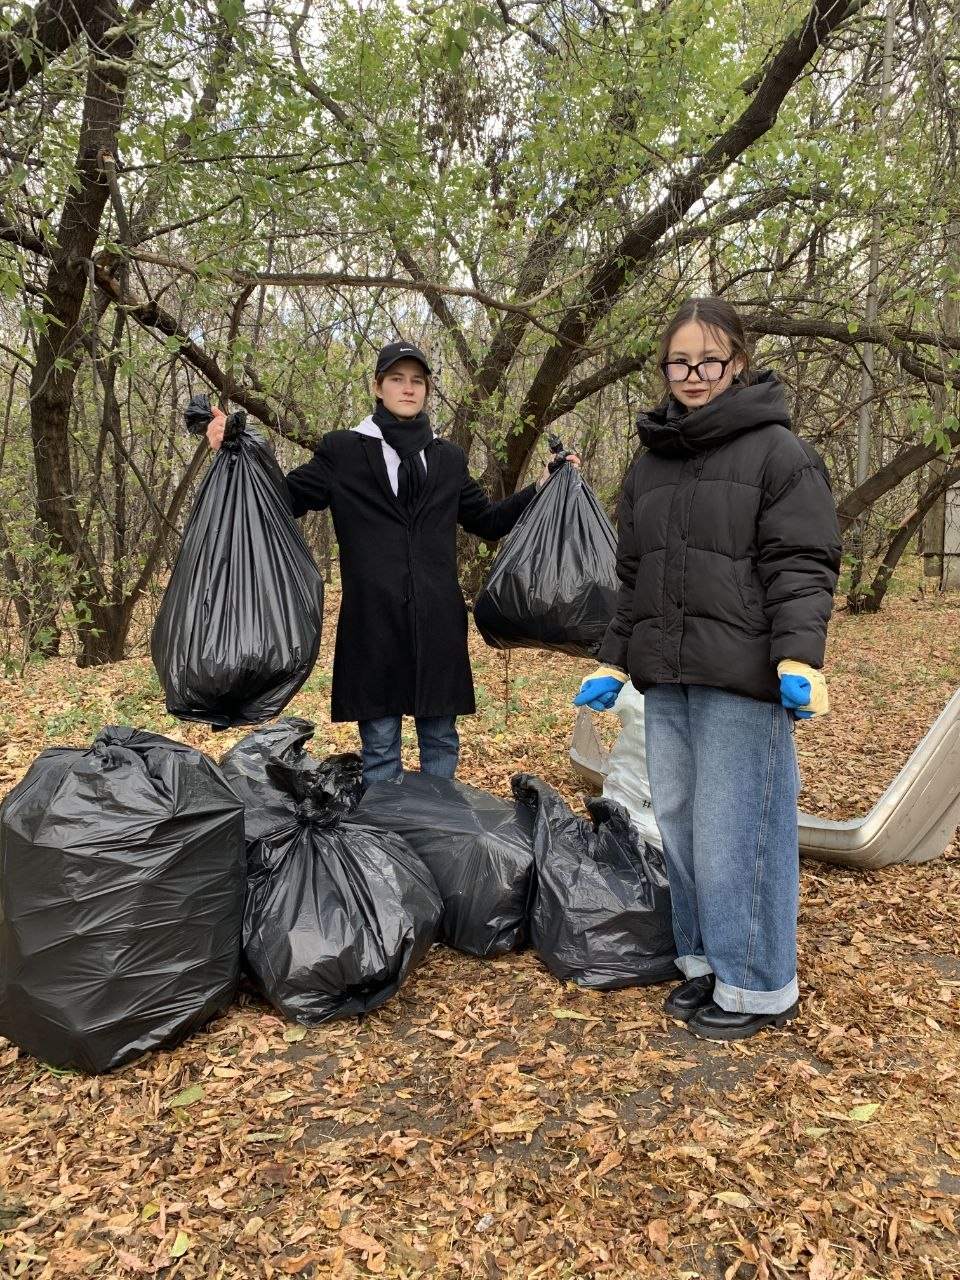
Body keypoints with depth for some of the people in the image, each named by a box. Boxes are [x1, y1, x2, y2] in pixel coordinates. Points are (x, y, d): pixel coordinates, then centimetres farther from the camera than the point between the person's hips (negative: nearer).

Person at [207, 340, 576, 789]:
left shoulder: (448, 457, 14)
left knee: (440, 739, 11)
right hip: (373, 619, -2)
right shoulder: (343, 450, 5)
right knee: (379, 744, 6)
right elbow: (287, 499, 2)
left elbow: (487, 521, 21)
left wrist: (544, 486, 14)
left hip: (437, 621, 3)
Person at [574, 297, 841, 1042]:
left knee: (738, 830, -2)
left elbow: (803, 566, -9)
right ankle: (704, 961, 29)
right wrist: (615, 662, 18)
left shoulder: (779, 452, -3)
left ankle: (756, 986, 16)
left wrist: (799, 658, -21)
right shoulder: (650, 465, 16)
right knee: (679, 822, 12)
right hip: (664, 679, 7)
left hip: (743, 680, -6)